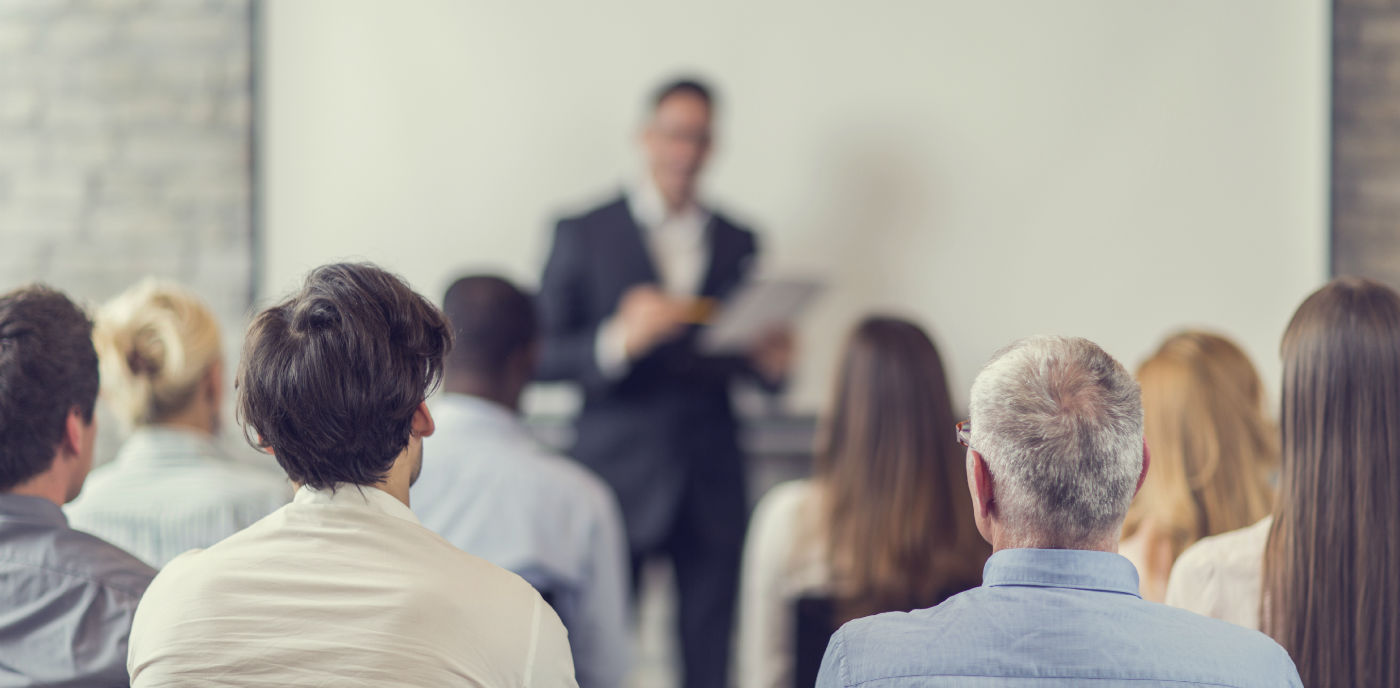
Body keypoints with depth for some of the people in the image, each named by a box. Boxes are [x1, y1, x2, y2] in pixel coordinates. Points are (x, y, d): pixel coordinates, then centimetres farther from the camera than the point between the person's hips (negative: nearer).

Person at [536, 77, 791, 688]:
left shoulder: (738, 243, 13)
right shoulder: (585, 235, 3)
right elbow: (543, 357, -2)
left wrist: (769, 363, -4)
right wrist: (619, 340, -19)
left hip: (711, 488, 3)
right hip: (618, 473, -3)